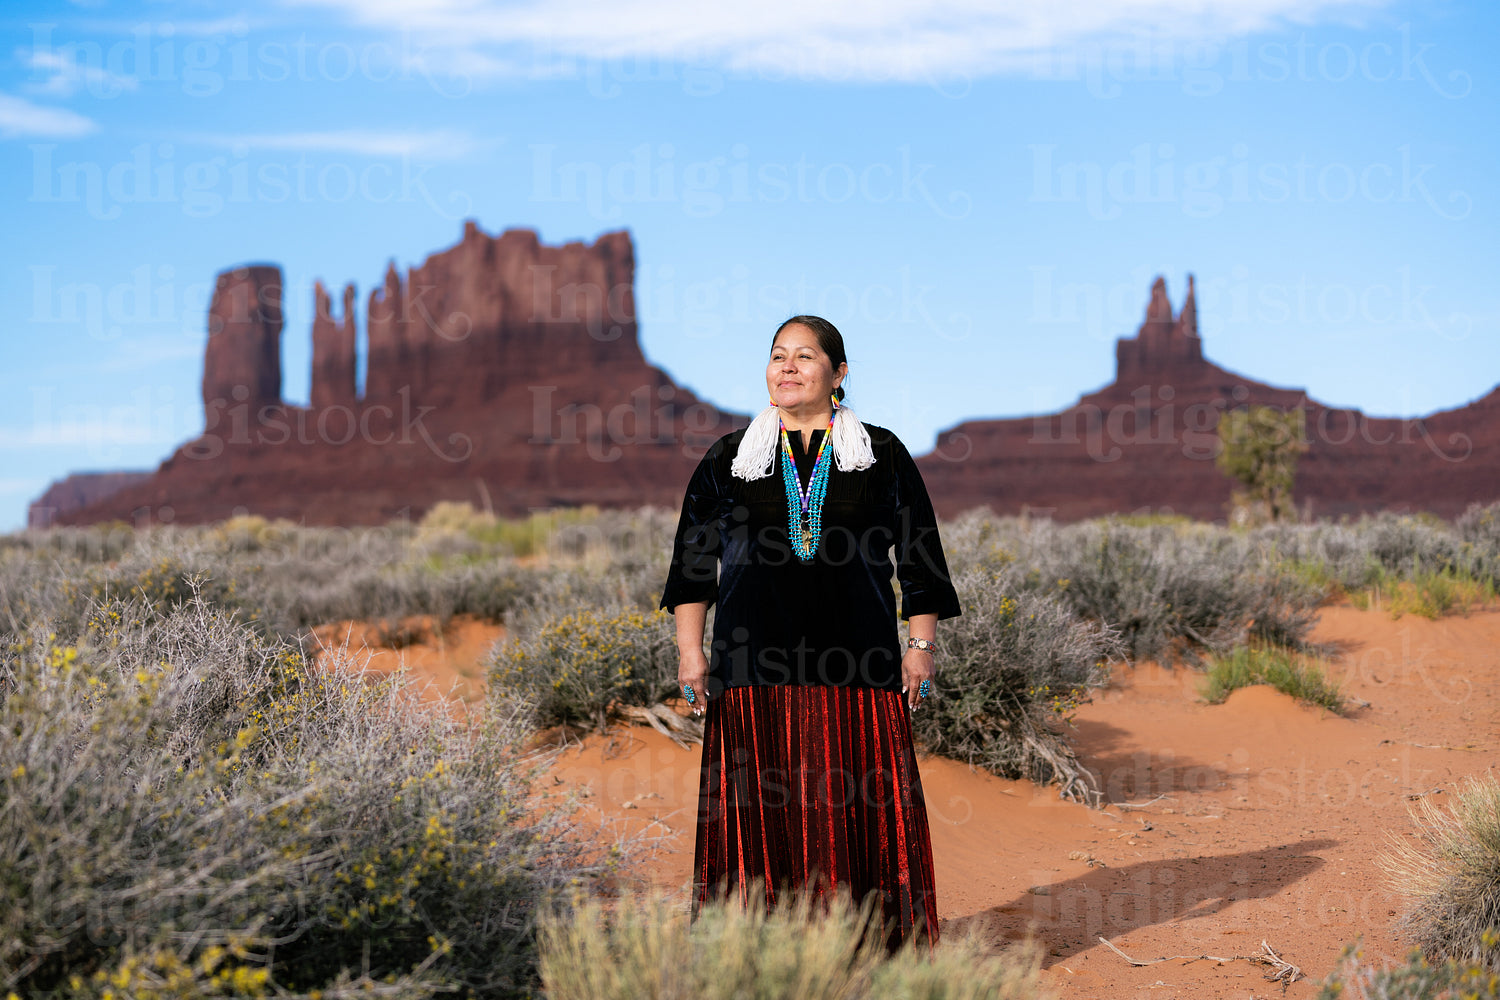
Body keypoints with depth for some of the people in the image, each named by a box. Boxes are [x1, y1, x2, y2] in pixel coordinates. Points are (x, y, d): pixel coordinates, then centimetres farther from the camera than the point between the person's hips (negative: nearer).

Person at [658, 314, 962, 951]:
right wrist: (690, 649, 3)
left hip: (858, 670, 0)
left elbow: (919, 558, 9)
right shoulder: (729, 458, 11)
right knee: (759, 811, -1)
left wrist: (921, 645, 2)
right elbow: (692, 562, 11)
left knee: (857, 805, -1)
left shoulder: (882, 455, 9)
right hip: (756, 670, 1)